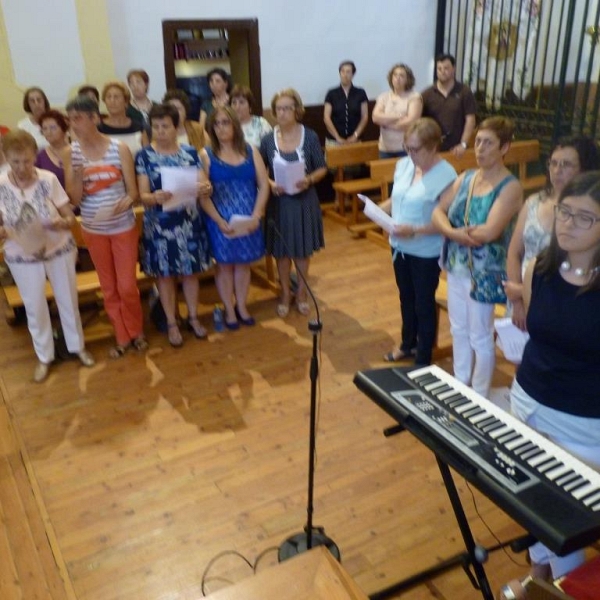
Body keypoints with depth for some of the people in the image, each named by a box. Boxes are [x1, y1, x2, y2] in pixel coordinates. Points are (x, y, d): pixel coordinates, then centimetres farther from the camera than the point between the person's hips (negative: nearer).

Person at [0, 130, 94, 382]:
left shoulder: (49, 179, -14)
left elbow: (70, 217, -9)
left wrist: (60, 223, -32)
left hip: (59, 250, 0)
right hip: (22, 256, 1)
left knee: (68, 300, 15)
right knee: (34, 307, 12)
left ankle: (78, 346, 38)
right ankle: (44, 357, 32)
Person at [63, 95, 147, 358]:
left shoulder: (119, 148, -11)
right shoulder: (70, 153, -5)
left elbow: (133, 191, -8)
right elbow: (75, 199, -7)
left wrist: (125, 202, -30)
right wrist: (77, 175, -24)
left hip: (123, 226, -2)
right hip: (93, 229, 2)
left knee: (127, 285, 4)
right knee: (109, 287, 12)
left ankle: (136, 331, 29)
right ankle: (122, 336, 27)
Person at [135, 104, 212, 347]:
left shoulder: (190, 152, 2)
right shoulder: (144, 156, -4)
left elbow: (203, 183, -2)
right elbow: (142, 195, -10)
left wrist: (205, 187, -27)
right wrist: (155, 197, -34)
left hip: (189, 221, 2)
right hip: (159, 223, -2)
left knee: (191, 270, 12)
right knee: (164, 273, 8)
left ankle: (193, 318, 29)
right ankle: (171, 323, 22)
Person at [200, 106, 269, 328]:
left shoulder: (250, 151, 4)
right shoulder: (206, 155, -3)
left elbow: (263, 185, 0)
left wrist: (256, 215, -12)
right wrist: (219, 221, -18)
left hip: (248, 220, 2)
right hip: (221, 221, -2)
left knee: (243, 263, 13)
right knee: (224, 264, 7)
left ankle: (242, 306, 27)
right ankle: (229, 310, 21)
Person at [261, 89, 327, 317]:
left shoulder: (310, 136, -7)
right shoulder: (268, 139, -4)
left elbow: (322, 168, -2)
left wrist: (309, 180, -21)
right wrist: (270, 183, -16)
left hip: (304, 200, -1)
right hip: (279, 200, 1)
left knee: (303, 249, 12)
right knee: (282, 250, 10)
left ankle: (302, 293, 30)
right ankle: (285, 294, 28)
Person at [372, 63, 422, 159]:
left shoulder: (414, 97, -1)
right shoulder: (384, 97, 11)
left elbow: (411, 122, -13)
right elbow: (376, 117, -5)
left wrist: (386, 122, -5)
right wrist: (398, 117, -13)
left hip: (406, 148, -4)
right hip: (385, 148, 4)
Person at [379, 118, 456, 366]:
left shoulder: (446, 175, -22)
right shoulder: (404, 164, 1)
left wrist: (414, 231, -30)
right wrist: (377, 208, -6)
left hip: (426, 252, -7)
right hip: (399, 246, 7)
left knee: (424, 304, 9)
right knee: (406, 298, 23)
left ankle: (423, 359, 26)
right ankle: (408, 344, 44)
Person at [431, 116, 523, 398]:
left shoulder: (510, 187, -17)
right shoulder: (465, 178, 4)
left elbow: (490, 231, -28)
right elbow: (438, 212, -1)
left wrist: (455, 231, -13)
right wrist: (454, 232, -21)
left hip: (485, 272, -6)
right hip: (456, 266, 7)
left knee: (480, 337, 8)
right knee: (458, 330, 20)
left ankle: (479, 396, 26)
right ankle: (459, 385, 38)